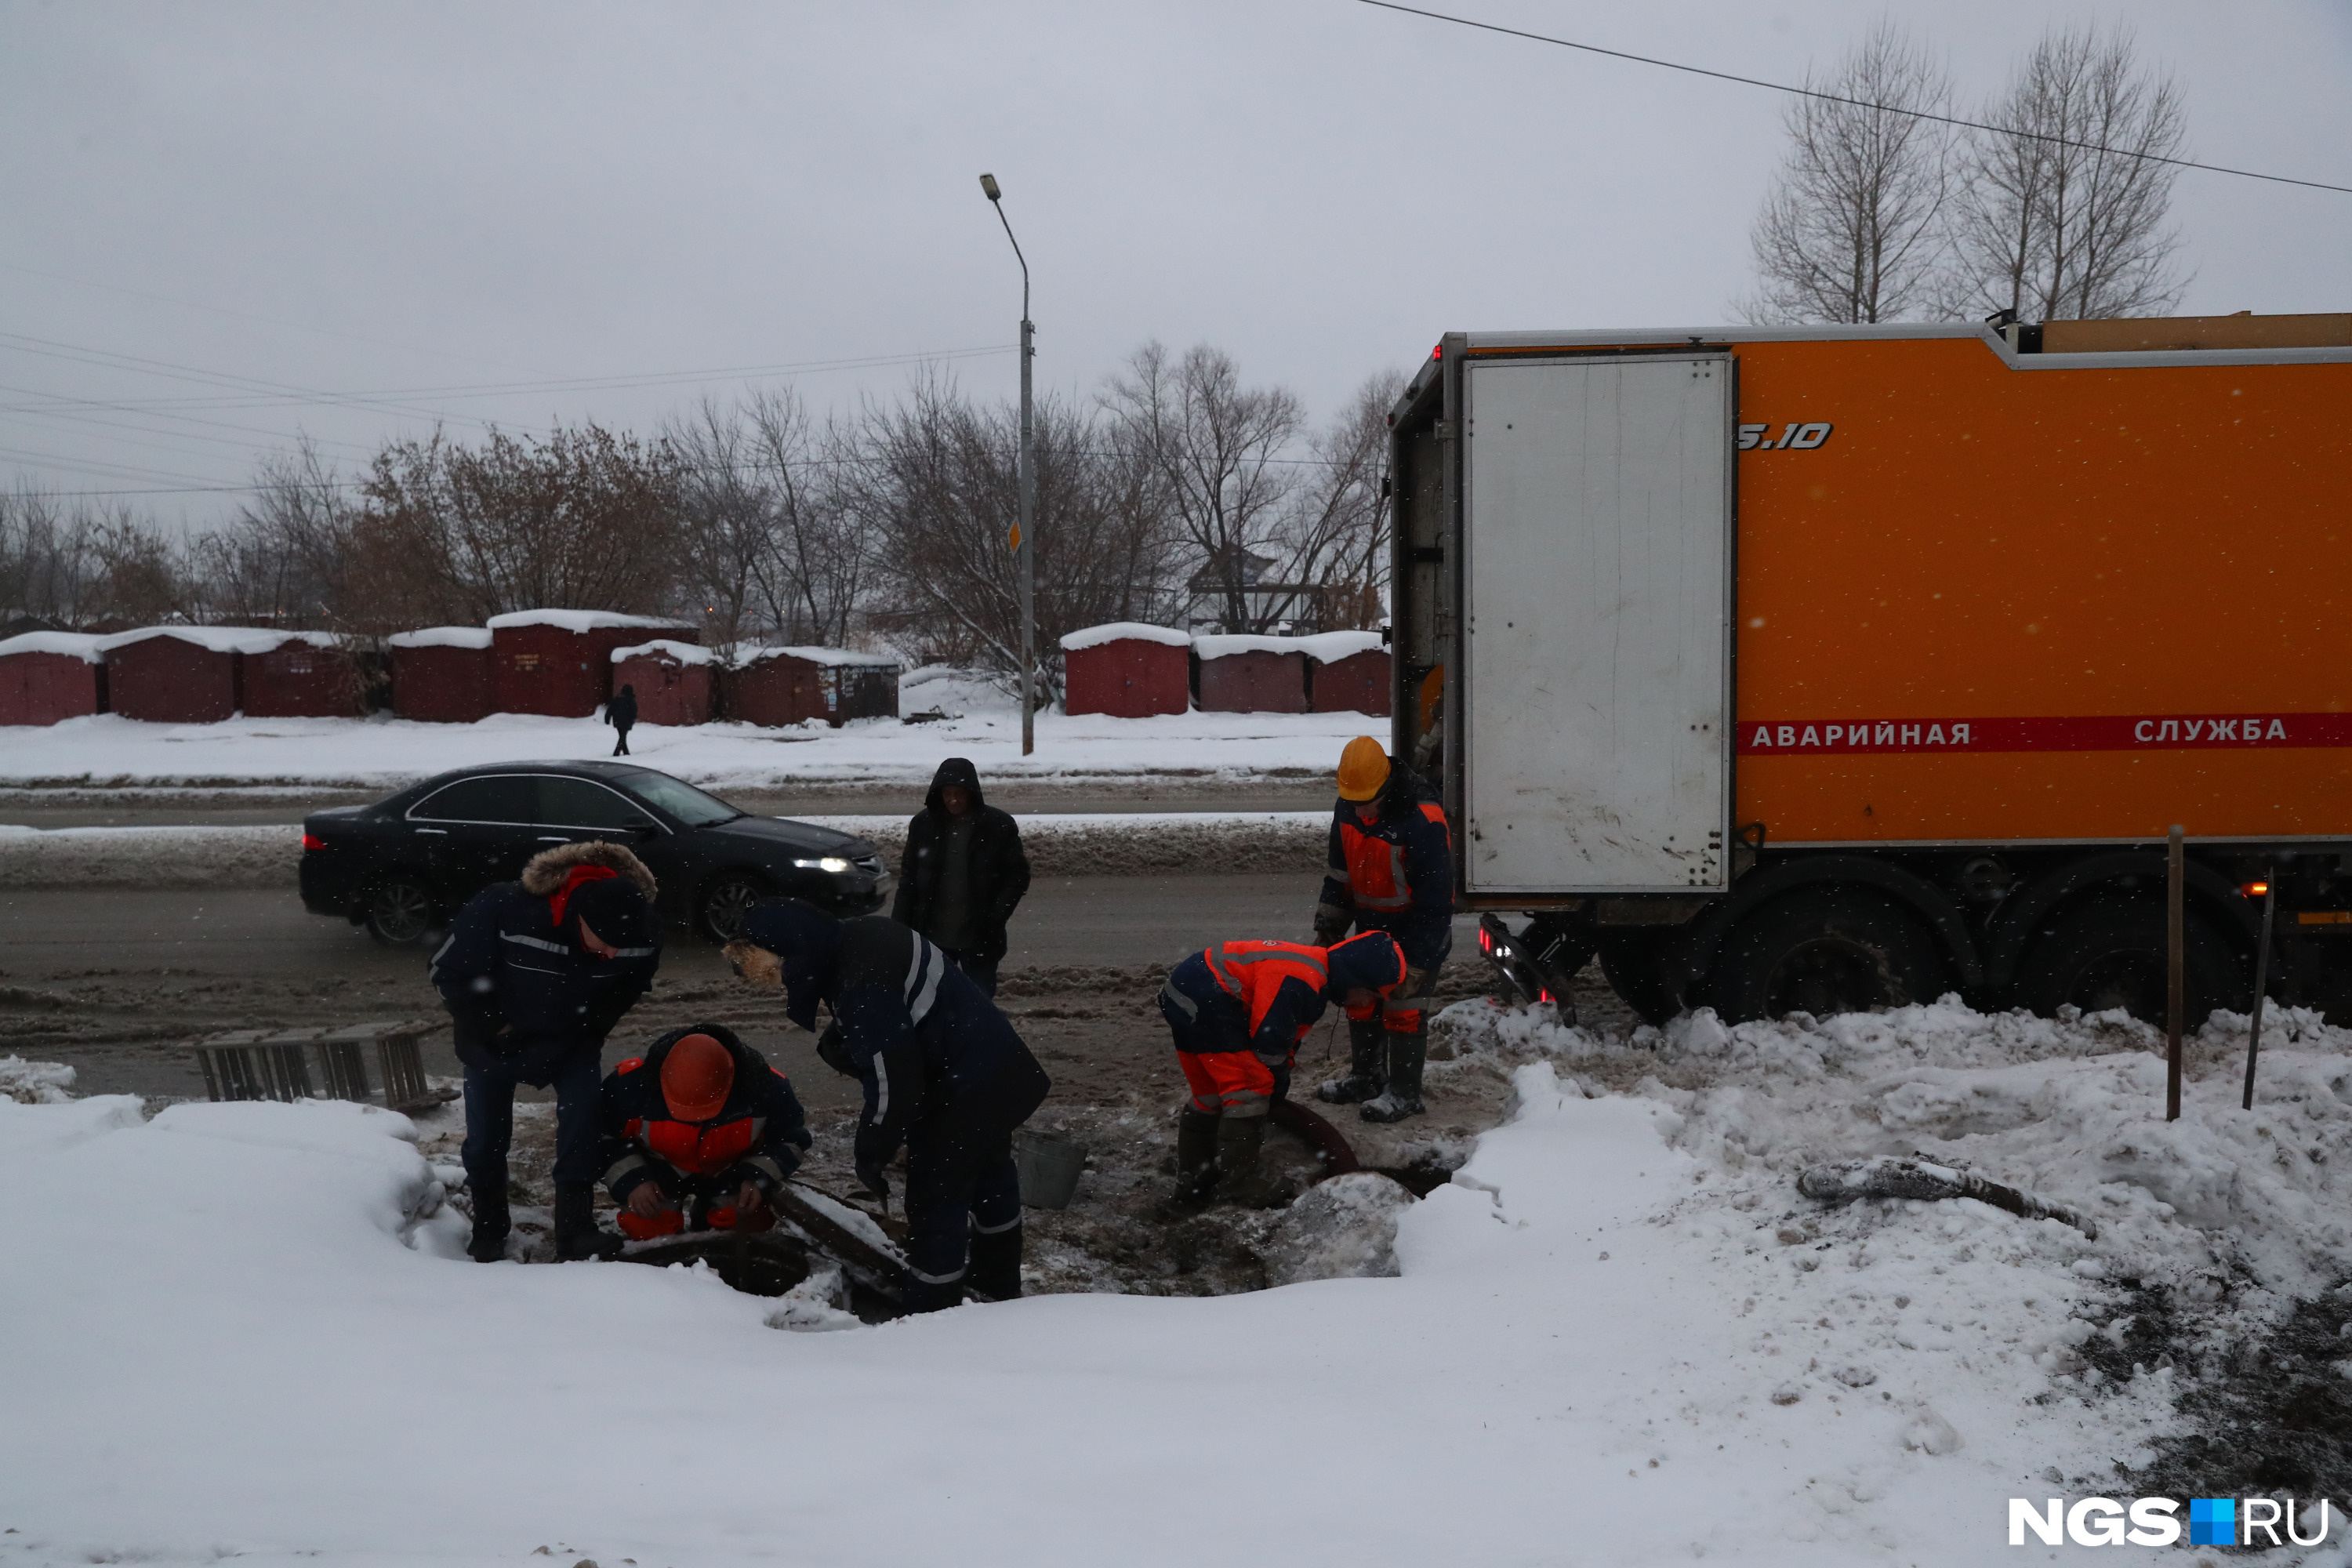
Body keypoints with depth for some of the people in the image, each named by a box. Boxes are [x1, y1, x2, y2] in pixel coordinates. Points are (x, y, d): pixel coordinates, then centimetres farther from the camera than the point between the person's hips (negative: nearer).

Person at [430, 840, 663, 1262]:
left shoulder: (645, 932, -29)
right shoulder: (501, 909, -40)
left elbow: (630, 987, -2)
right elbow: (449, 973, -21)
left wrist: (590, 1029, -7)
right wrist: (493, 1028, -15)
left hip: (572, 1038, 2)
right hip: (494, 1037, -1)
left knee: (581, 1129, -13)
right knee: (486, 1137, 6)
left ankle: (577, 1233, -2)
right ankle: (488, 1235, 27)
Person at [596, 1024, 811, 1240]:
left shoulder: (765, 1086, -31)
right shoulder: (630, 1084, -34)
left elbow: (789, 1138, -11)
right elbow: (603, 1136, -15)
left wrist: (758, 1178, -26)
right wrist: (632, 1180, -28)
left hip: (733, 1171, 1)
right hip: (663, 1171, 0)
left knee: (752, 1220, -17)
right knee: (642, 1226, -19)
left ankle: (705, 1214, 19)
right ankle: (680, 1215, 20)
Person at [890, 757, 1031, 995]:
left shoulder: (1000, 826, -9)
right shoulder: (923, 823, -3)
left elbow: (1017, 876, -3)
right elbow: (908, 879, 4)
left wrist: (994, 919, -14)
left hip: (979, 940, -2)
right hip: (932, 938, 2)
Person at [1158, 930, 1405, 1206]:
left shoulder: (1313, 978, 13)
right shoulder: (1298, 982, -22)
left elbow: (1285, 1037, 21)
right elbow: (1269, 1038, -19)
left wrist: (1278, 1085, 21)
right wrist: (1278, 1087, -3)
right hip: (1205, 1000, -11)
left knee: (1210, 1096, 19)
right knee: (1251, 1089, -8)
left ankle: (1192, 1180, 27)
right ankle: (1237, 1185, -4)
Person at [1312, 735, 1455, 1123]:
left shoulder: (1422, 822, -29)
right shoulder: (1347, 811, -5)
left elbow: (1436, 899, -24)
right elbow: (1340, 874, 11)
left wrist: (1419, 961, -23)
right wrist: (1328, 927, 11)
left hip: (1415, 927, -8)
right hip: (1371, 923, 8)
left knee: (1404, 1004, -5)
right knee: (1360, 997, 14)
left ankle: (1404, 1092, 7)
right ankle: (1365, 1078, 31)